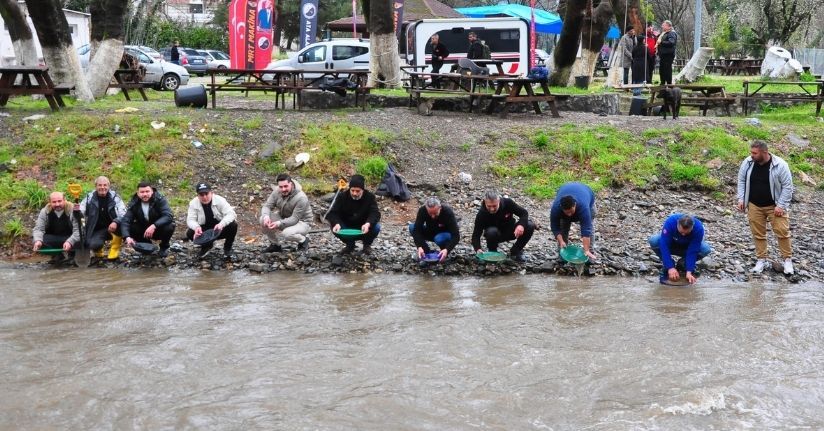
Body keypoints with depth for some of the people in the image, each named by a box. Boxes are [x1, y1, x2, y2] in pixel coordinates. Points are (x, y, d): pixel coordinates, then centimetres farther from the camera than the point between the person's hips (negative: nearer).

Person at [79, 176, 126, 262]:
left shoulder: (114, 197, -8)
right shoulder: (90, 198, -3)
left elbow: (123, 214, -19)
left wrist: (116, 222, -39)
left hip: (112, 228, 1)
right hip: (96, 230, -1)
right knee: (94, 245, -32)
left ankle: (114, 250, -8)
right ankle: (98, 249, 9)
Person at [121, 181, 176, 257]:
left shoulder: (160, 200, -22)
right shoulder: (134, 204, -13)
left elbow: (168, 216, -35)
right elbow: (125, 221, -22)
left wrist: (154, 226, -49)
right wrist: (127, 237, -41)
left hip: (159, 228, -2)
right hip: (143, 230, 3)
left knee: (169, 227, -34)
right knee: (130, 228, -24)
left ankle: (164, 247, 0)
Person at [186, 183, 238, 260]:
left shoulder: (220, 200, -18)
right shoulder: (193, 203, -12)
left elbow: (231, 214, -27)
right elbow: (190, 219, -16)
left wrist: (221, 224, -46)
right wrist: (196, 227, -40)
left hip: (220, 230, -2)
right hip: (204, 231, 2)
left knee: (233, 225, -31)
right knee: (190, 233, -25)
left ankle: (227, 248, -2)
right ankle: (206, 245, 9)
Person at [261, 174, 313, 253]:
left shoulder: (301, 198, -30)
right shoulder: (277, 192, -14)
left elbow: (295, 219, -30)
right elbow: (267, 206, -11)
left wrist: (279, 224, -43)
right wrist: (266, 216, -35)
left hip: (301, 222, -6)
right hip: (284, 218, 6)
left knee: (287, 233, -37)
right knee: (263, 219, -17)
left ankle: (303, 240, -1)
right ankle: (275, 245, 3)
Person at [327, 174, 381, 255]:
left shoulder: (370, 197, -12)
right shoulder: (342, 197, -11)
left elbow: (375, 213, -25)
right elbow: (333, 213, -19)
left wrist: (368, 224, -47)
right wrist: (336, 223, -42)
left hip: (364, 229, -1)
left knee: (376, 227, -31)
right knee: (334, 227, -28)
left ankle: (367, 244, 3)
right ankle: (350, 244, 3)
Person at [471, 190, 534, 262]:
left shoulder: (507, 203, -22)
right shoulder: (482, 214, -26)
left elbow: (524, 213, -12)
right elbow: (476, 234, -24)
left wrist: (521, 225, -33)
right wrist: (478, 249, -44)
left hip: (510, 232, 3)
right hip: (495, 235, -3)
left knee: (530, 226, -22)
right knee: (491, 232, -38)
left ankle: (515, 251, -2)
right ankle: (492, 253, -8)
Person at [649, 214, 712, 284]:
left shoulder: (698, 228, -31)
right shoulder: (670, 222, -34)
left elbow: (692, 251, -30)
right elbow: (664, 246, -34)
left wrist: (689, 272, -38)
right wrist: (670, 267, -40)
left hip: (688, 248, 1)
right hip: (671, 246, -1)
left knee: (706, 249, -30)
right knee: (653, 241, -32)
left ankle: (683, 264, -3)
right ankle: (667, 267, -8)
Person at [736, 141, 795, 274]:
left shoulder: (780, 165, -18)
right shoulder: (747, 163, -7)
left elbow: (787, 186, -12)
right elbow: (741, 180, 7)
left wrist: (780, 205, -15)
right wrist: (741, 199, 0)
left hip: (775, 206, -3)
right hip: (754, 206, 3)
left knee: (782, 232, -4)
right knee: (758, 234, 6)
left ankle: (788, 260, 9)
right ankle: (761, 260, 17)